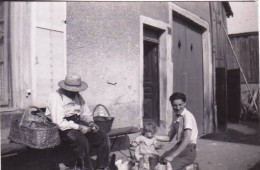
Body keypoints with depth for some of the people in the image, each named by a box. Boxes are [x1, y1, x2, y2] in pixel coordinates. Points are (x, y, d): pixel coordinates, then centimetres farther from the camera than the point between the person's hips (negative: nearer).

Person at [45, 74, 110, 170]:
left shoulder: (77, 96, 10)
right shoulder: (56, 97, -13)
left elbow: (86, 113, 16)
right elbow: (58, 122, -23)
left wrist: (90, 123, -6)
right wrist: (78, 127, -26)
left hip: (77, 124, 7)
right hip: (62, 129, -7)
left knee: (103, 138, -11)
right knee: (81, 140, -35)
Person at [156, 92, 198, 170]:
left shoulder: (187, 116, -13)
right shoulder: (177, 118, 12)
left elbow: (186, 140, -23)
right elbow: (169, 138, 16)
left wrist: (172, 156, -27)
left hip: (188, 151, -7)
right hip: (178, 147, 7)